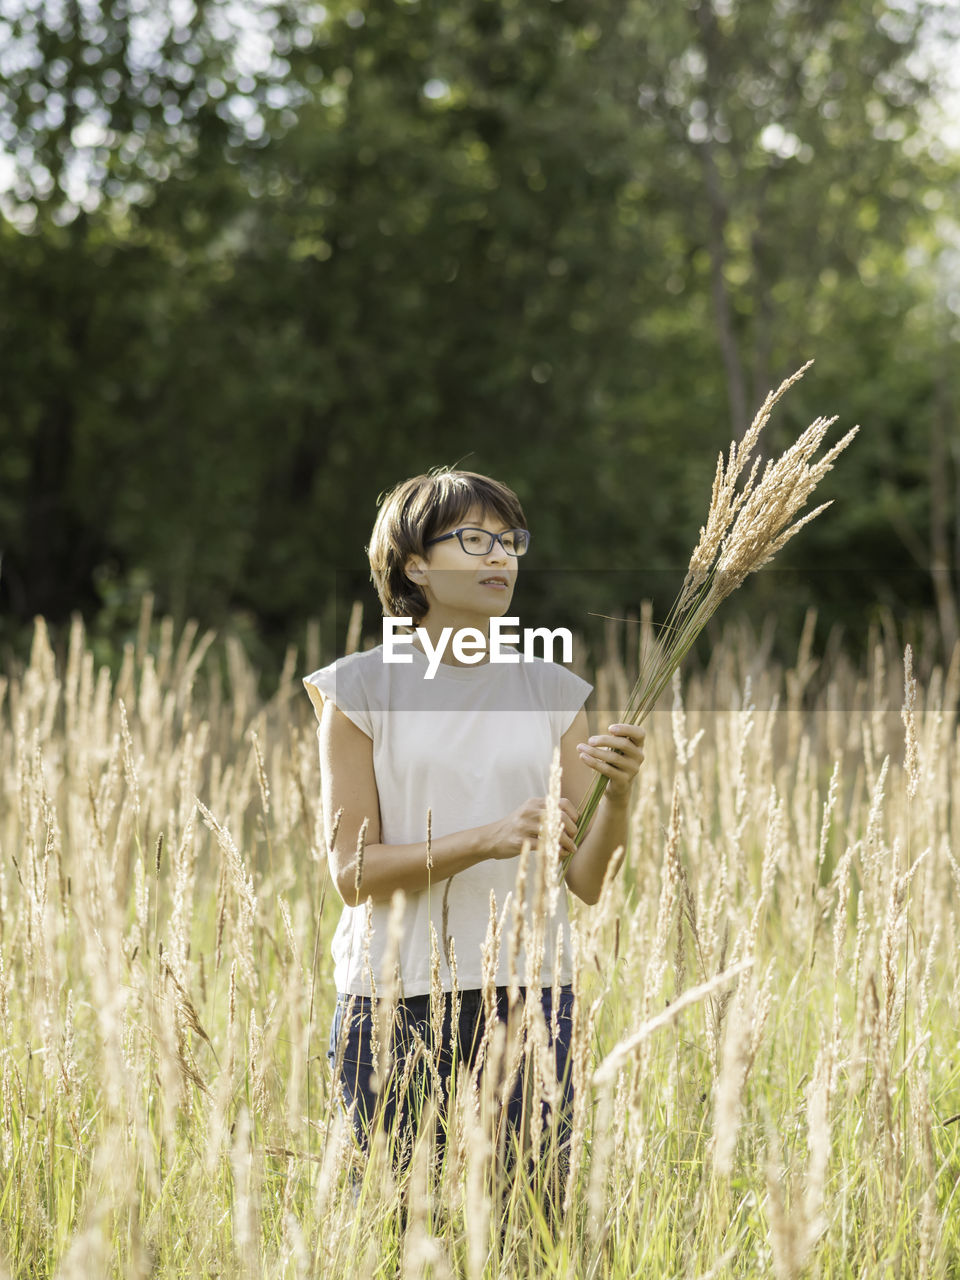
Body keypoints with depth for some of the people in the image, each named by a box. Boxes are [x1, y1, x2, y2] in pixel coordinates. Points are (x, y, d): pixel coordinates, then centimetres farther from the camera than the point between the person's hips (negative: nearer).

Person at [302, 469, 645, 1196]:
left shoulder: (553, 693, 9)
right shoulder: (362, 690, 1)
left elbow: (588, 881, 4)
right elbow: (352, 873, -7)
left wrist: (619, 795, -15)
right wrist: (489, 838, -19)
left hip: (530, 998, 2)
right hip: (394, 998, -2)